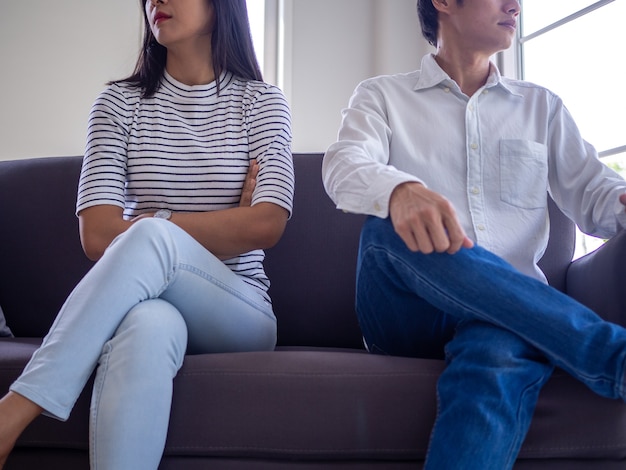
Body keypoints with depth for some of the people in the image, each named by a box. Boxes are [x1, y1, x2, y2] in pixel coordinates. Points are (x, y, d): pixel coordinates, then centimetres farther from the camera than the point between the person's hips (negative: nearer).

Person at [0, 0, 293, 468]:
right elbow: (99, 237, -5)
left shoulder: (262, 102, 7)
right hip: (151, 302, 0)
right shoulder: (119, 103, 9)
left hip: (240, 315, 0)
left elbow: (266, 226, -8)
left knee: (151, 236, -33)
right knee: (148, 325, -39)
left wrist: (148, 224, -8)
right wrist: (226, 224, -5)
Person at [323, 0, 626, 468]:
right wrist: (400, 191, -34)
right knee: (390, 231, -34)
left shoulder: (542, 106, 23)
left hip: (514, 309, 1)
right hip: (410, 313, 0)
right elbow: (344, 167, -8)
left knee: (499, 353, -37)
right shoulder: (382, 96, 13)